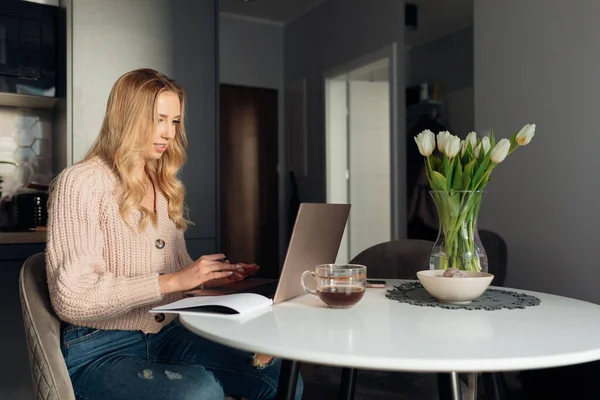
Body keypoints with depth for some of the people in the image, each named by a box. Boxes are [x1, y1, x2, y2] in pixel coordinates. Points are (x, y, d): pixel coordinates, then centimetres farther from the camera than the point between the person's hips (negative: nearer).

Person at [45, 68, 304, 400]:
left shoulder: (164, 187, 14)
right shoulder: (80, 183, -9)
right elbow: (71, 298, -17)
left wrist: (208, 277, -3)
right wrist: (172, 281, -20)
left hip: (169, 335, 6)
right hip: (99, 349, -5)